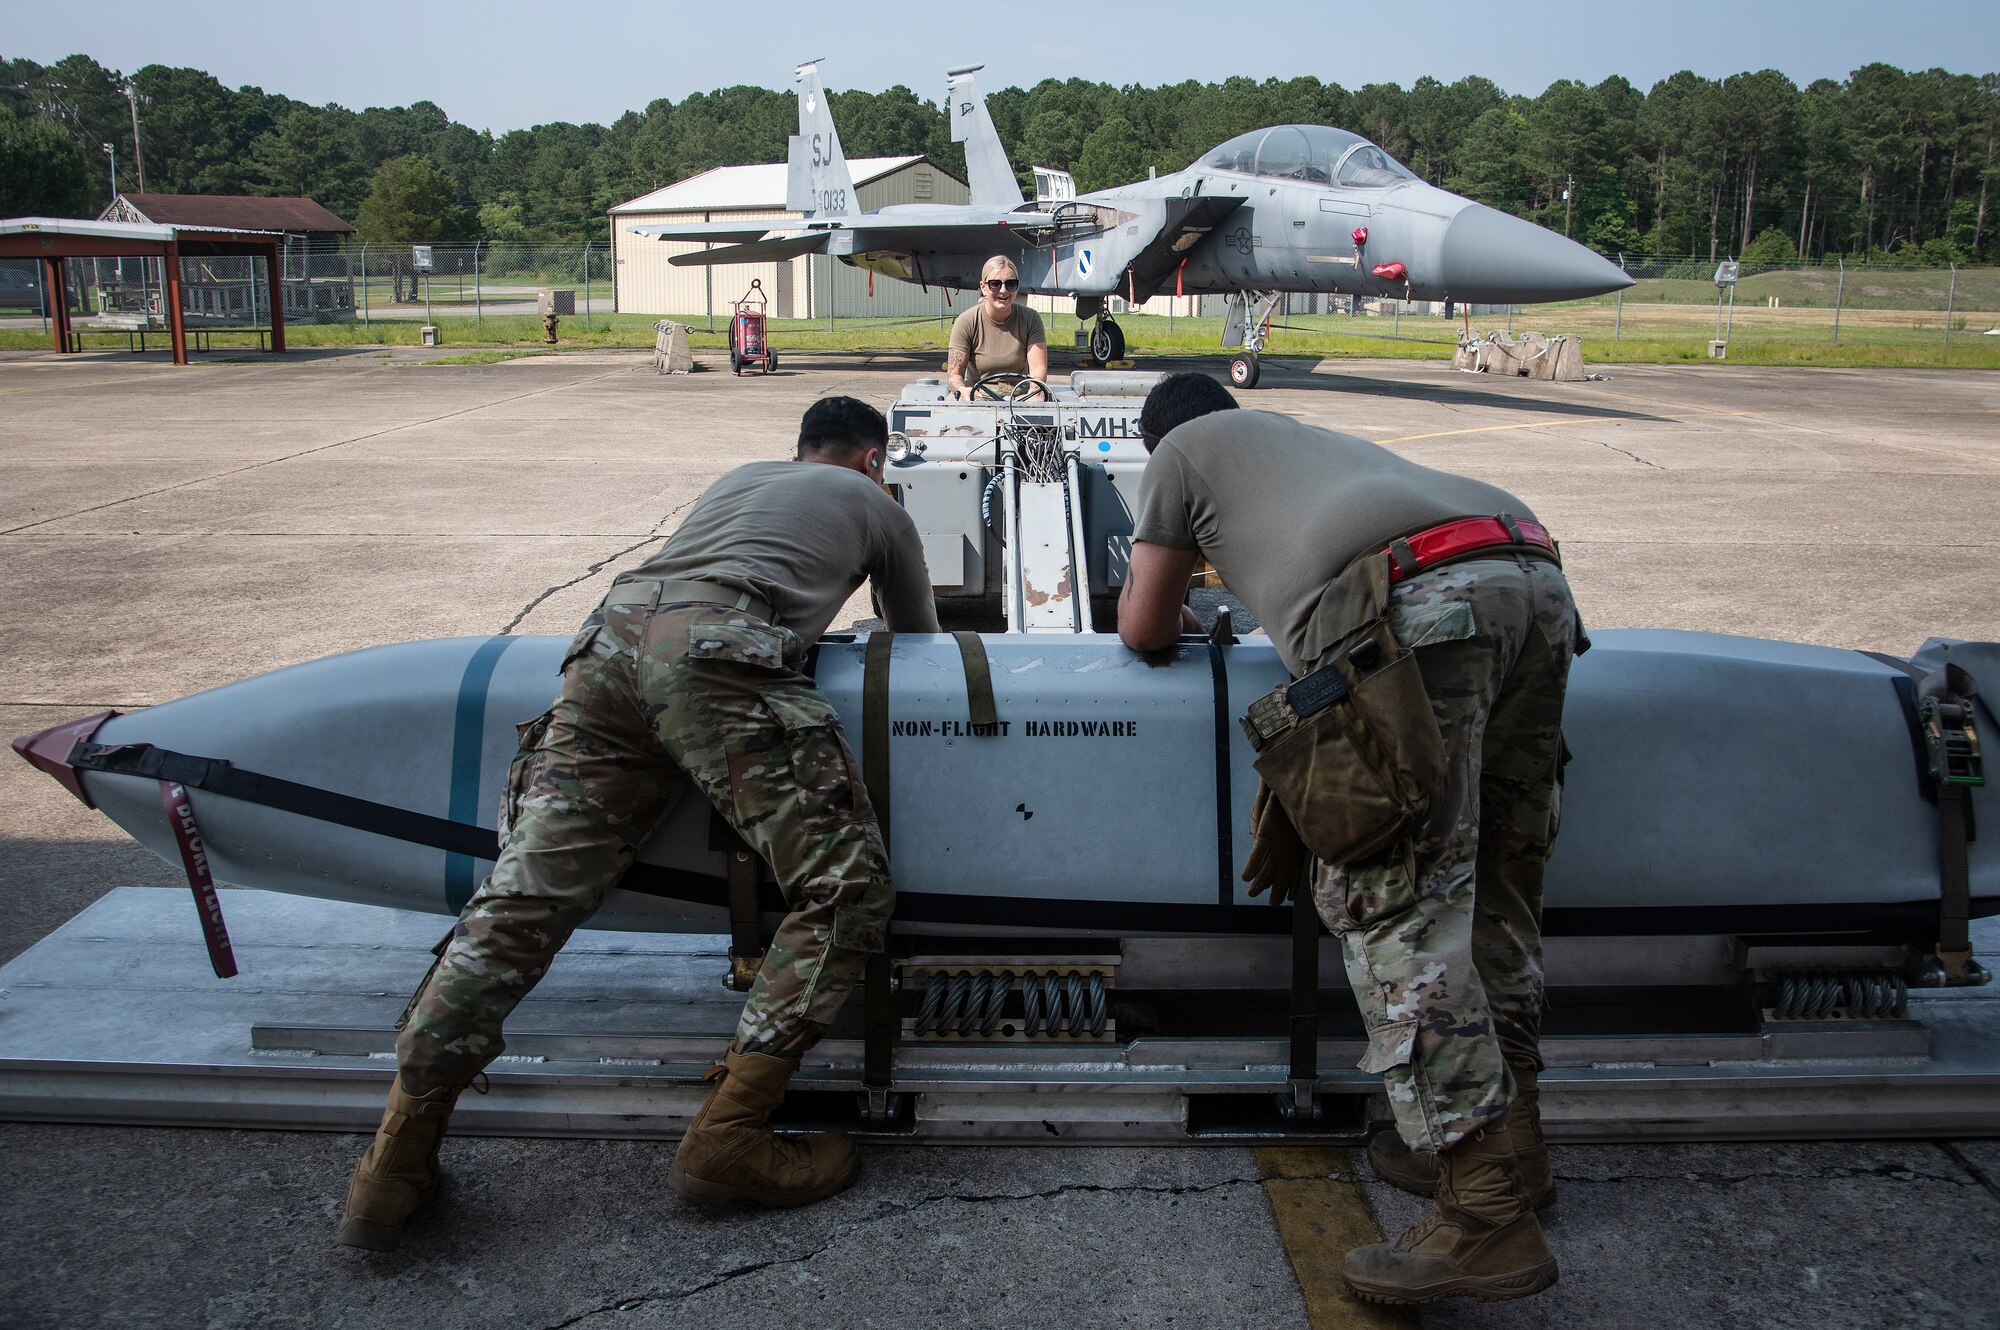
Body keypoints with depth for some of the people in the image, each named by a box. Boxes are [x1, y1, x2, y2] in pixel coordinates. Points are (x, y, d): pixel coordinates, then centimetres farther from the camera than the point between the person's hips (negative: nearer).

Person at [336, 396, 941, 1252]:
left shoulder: (739, 476, 40)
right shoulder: (875, 503, 28)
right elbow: (918, 639, 40)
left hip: (609, 634, 6)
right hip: (717, 656, -6)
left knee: (521, 899, 1)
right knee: (846, 889, -3)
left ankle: (399, 1156, -3)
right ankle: (727, 1138, -12)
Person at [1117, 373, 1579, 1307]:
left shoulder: (1183, 449, 26)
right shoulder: (1312, 441, 43)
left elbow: (1143, 630, 27)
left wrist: (1162, 610, 49)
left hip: (1421, 599, -8)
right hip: (1537, 576, 8)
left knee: (1392, 900, -8)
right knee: (1493, 881, 16)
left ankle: (1487, 1214, -12)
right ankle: (1508, 1138, 27)